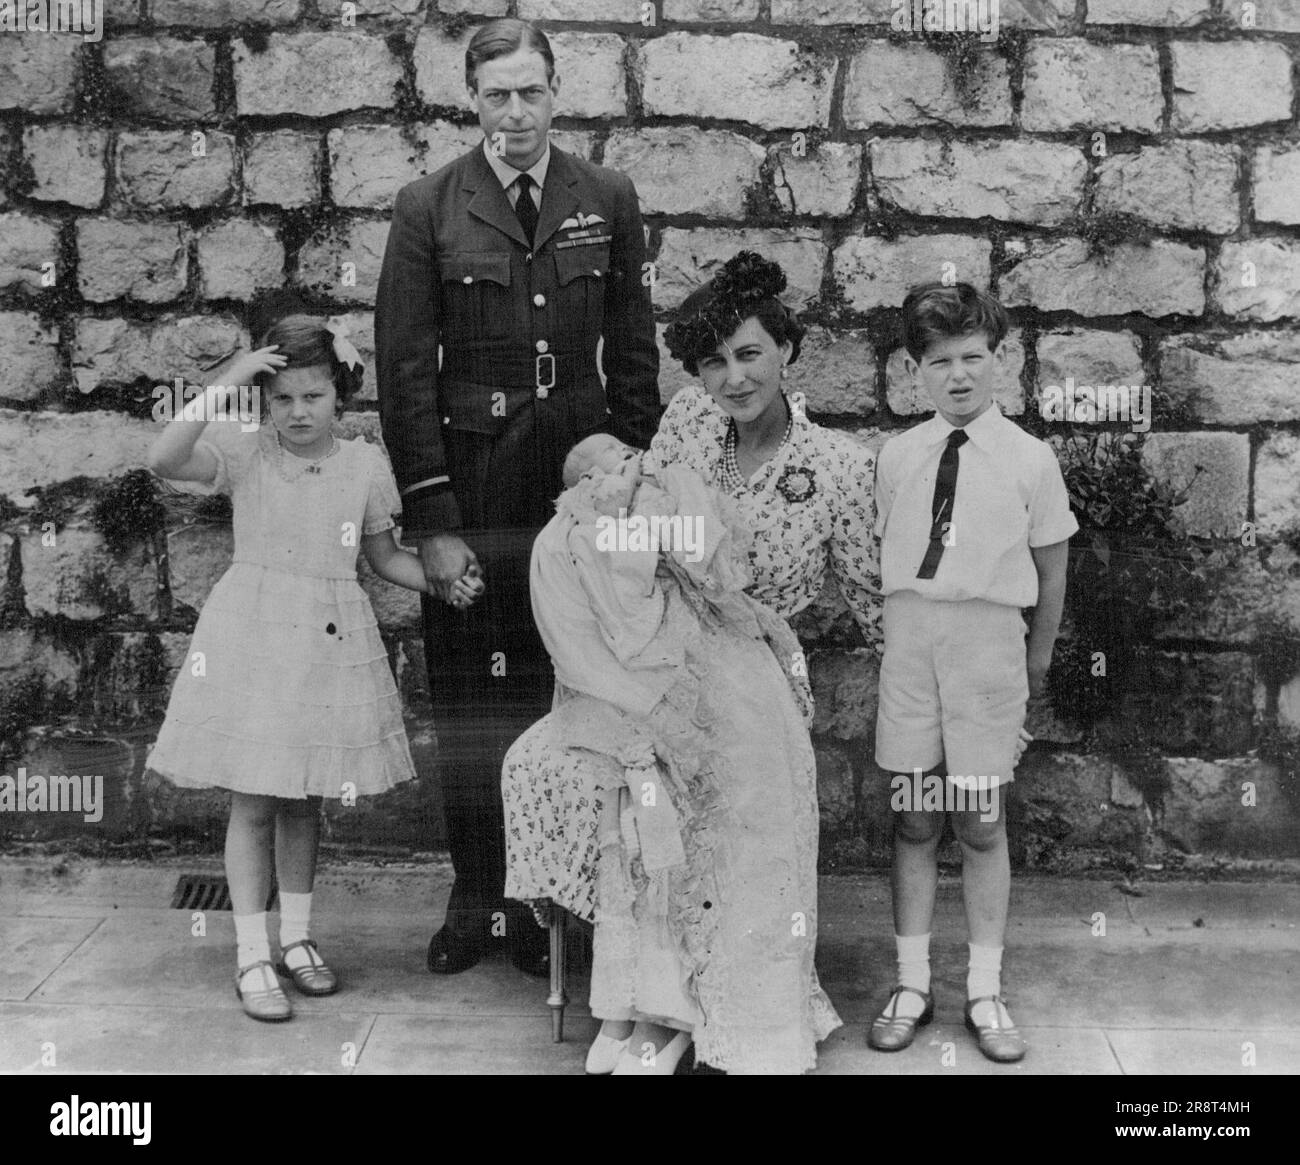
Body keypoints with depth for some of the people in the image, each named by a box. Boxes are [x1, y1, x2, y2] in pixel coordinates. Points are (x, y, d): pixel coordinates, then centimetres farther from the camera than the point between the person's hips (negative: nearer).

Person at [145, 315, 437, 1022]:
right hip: (250, 638, -2)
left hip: (330, 643, 3)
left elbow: (384, 557, 13)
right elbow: (163, 460, -23)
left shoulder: (364, 465, 3)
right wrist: (228, 382, -25)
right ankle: (253, 958, 10)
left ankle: (295, 938, 29)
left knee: (303, 800, 14)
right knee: (252, 801, 1)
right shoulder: (245, 455, -5)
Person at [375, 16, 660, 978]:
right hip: (468, 487, -1)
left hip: (578, 482, 1)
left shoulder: (608, 201, 6)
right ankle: (475, 902, 18)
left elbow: (634, 353, 10)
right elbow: (405, 369, -3)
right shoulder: (427, 210, 0)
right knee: (468, 706, 5)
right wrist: (431, 522, -8)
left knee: (566, 699, 4)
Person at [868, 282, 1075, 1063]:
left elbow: (1052, 572, 6)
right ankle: (913, 986, 18)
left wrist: (1035, 668, 10)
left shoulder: (1030, 458, -1)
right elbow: (882, 552, 11)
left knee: (982, 823, 4)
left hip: (988, 633, -2)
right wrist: (897, 636, 5)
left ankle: (985, 993, 17)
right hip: (908, 632, 2)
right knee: (914, 818, 7)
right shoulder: (898, 457, 4)